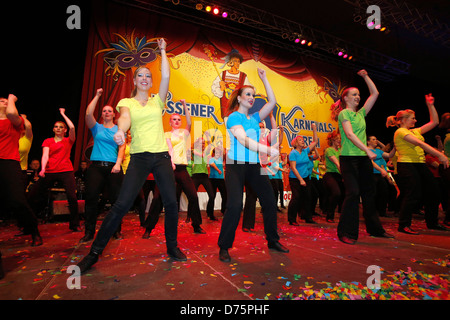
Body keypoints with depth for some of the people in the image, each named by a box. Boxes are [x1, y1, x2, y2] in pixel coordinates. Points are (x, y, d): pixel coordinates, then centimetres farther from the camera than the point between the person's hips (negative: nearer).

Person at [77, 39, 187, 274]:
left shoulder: (157, 101, 15)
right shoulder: (127, 102, 10)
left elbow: (166, 76, 5)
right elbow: (124, 118, -12)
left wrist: (162, 51, 15)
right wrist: (120, 131, -33)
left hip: (162, 156, 2)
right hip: (139, 158, -1)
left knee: (171, 203, -1)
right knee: (121, 205, -6)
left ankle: (172, 247, 18)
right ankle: (94, 252, 10)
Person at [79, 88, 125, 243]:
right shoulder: (97, 128, 15)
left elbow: (122, 147, 2)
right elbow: (88, 114, -2)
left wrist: (118, 164, -12)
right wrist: (97, 96, 1)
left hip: (113, 166, -1)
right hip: (96, 166, 1)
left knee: (116, 199, -4)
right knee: (91, 198, -5)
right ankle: (89, 232, 6)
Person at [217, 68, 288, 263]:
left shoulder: (254, 118, 15)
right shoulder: (234, 117, -5)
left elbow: (272, 102, 13)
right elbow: (243, 140, -20)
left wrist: (264, 79, 12)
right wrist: (267, 150, -31)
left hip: (254, 166, 7)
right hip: (236, 165, -7)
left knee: (270, 202, 6)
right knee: (235, 205, -16)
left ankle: (273, 241, 24)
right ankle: (224, 247, 1)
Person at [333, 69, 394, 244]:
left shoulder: (361, 113, 18)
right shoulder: (344, 113, -2)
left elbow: (374, 94, 24)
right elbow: (350, 134, -15)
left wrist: (365, 76, 22)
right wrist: (368, 150, -22)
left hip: (364, 158, 7)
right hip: (349, 158, -7)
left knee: (369, 193, 13)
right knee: (353, 193, -11)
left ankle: (375, 229, 27)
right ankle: (346, 233, -2)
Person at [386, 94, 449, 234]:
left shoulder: (415, 131, 19)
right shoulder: (400, 131, -9)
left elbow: (434, 122, 25)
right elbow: (420, 143, -18)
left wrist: (430, 105, 21)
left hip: (420, 165, 9)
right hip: (406, 165, -9)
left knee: (433, 192, 13)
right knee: (413, 195, -12)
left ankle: (432, 223, 28)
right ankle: (404, 225, -2)